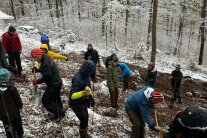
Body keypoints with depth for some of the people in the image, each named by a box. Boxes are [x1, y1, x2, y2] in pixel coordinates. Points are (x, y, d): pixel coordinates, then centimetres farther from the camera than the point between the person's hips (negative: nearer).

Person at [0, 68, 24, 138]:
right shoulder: (11, 87, -26)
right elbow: (17, 99, -15)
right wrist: (20, 106, 4)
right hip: (13, 112, -1)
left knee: (7, 127, 20)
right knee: (17, 124, 25)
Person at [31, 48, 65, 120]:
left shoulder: (46, 63, -26)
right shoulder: (46, 59, 6)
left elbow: (46, 76, -24)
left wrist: (37, 81, -13)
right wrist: (38, 70, 5)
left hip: (54, 84, -10)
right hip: (57, 82, 10)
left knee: (46, 99, 1)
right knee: (55, 98, 24)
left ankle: (57, 113, 9)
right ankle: (60, 112, 39)